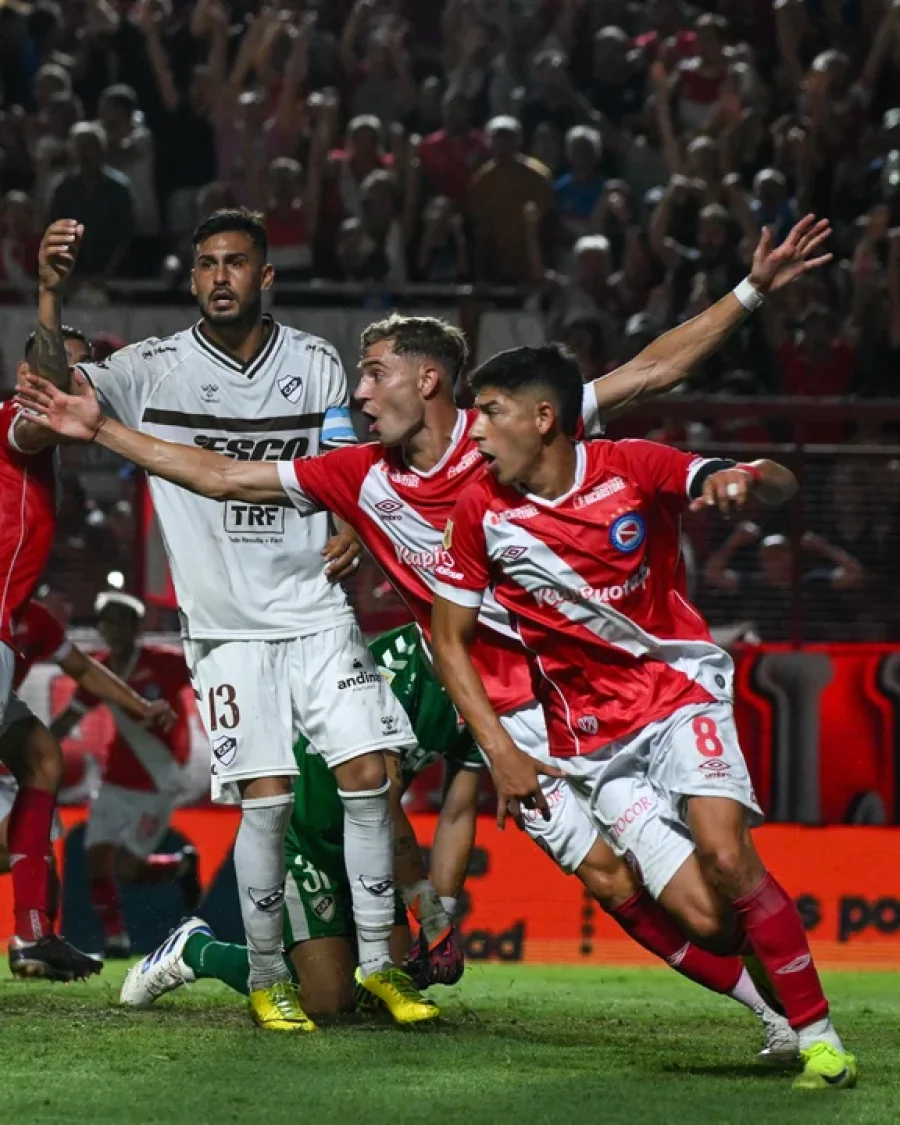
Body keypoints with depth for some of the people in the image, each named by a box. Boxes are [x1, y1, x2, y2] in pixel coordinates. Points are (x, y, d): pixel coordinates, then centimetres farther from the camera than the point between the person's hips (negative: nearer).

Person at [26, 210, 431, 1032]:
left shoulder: (317, 364, 3)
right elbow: (56, 391, -20)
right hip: (226, 625, -3)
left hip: (316, 610, 3)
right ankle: (266, 980, 7)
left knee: (368, 777, -4)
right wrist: (51, 294, -34)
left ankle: (378, 962, 11)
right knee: (267, 799, -9)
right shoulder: (156, 370, -5)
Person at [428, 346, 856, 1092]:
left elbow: (781, 487, -15)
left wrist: (743, 480, -40)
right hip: (589, 735, 2)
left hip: (681, 692, -2)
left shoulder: (632, 468, -10)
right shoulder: (481, 510, -5)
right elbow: (449, 637, 4)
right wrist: (501, 752, -5)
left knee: (725, 857, -24)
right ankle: (788, 1021, 7)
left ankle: (819, 1035, -15)